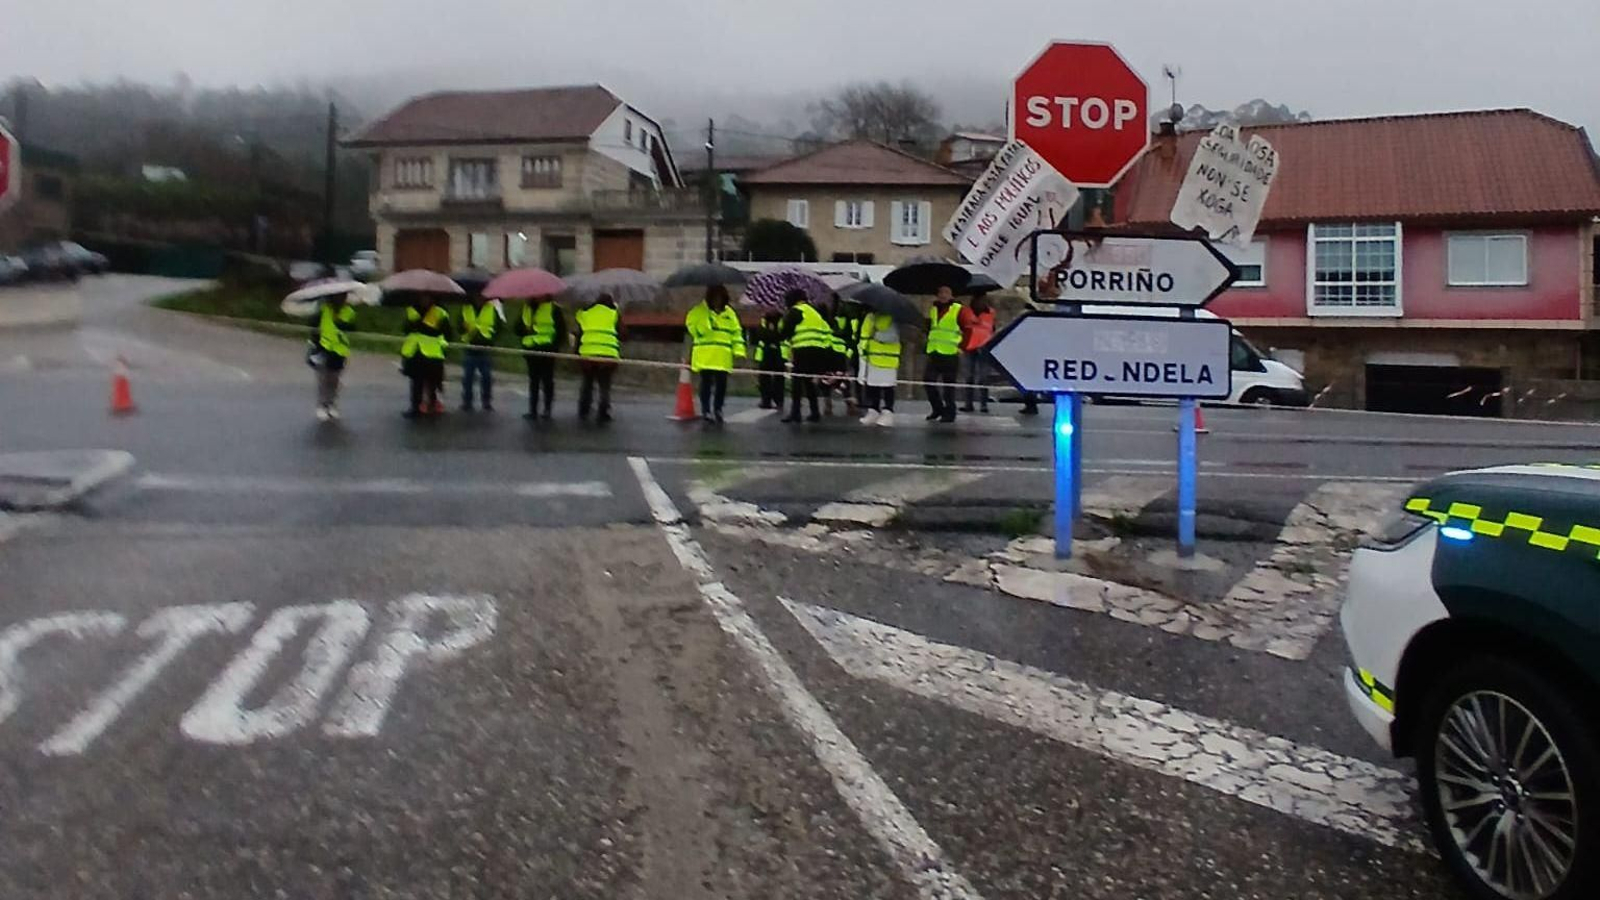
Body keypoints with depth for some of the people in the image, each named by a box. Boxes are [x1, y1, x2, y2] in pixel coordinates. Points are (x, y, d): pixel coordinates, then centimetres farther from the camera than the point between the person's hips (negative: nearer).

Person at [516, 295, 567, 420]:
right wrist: (526, 331, -8)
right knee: (533, 380, 9)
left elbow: (561, 329, -6)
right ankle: (533, 409, 13)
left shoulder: (554, 308, -2)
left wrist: (556, 346, -14)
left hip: (547, 349, -5)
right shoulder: (527, 308, 13)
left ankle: (547, 409, 8)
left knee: (547, 380, 1)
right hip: (531, 348, 5)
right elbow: (519, 328, 13)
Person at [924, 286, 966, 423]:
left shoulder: (958, 310, -4)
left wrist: (962, 346, -9)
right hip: (934, 352, 6)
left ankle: (949, 413, 8)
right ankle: (937, 408, 18)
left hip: (950, 354, -6)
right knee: (928, 380, 2)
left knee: (948, 385, -1)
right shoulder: (933, 309, 14)